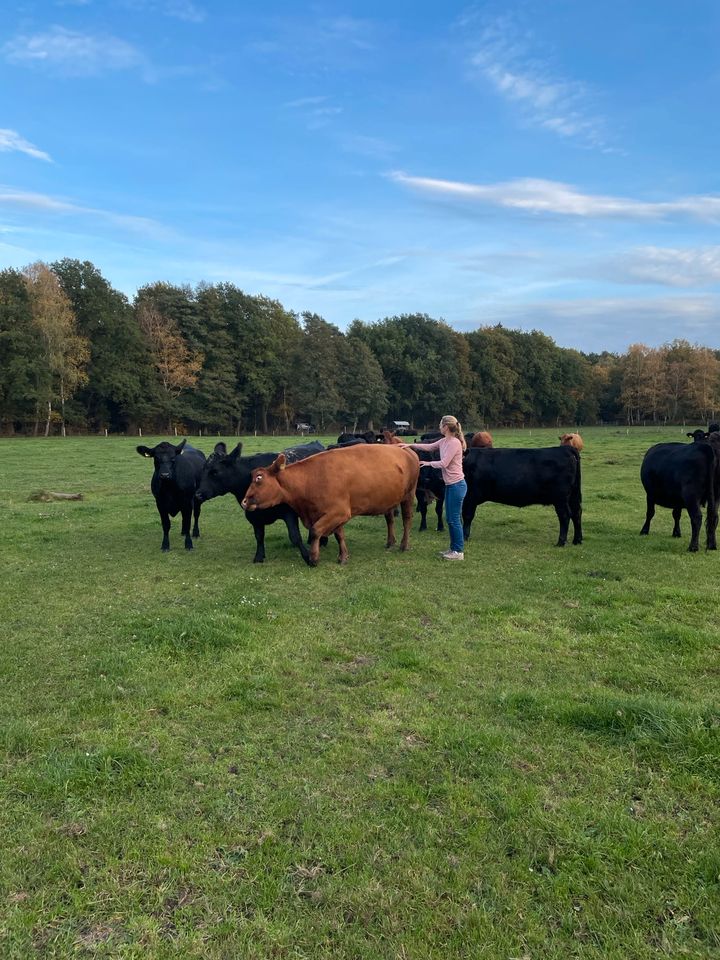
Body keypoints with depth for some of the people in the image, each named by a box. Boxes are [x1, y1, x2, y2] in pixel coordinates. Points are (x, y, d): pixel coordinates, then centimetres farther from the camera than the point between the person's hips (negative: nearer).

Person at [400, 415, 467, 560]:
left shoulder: (455, 443, -17)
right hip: (450, 485, 9)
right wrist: (410, 445, 15)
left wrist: (429, 463, -4)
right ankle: (454, 548, 23)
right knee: (450, 519, 14)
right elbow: (429, 446, 21)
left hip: (457, 485, -9)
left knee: (454, 519, -4)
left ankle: (459, 551, 4)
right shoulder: (444, 441, 9)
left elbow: (443, 463, -20)